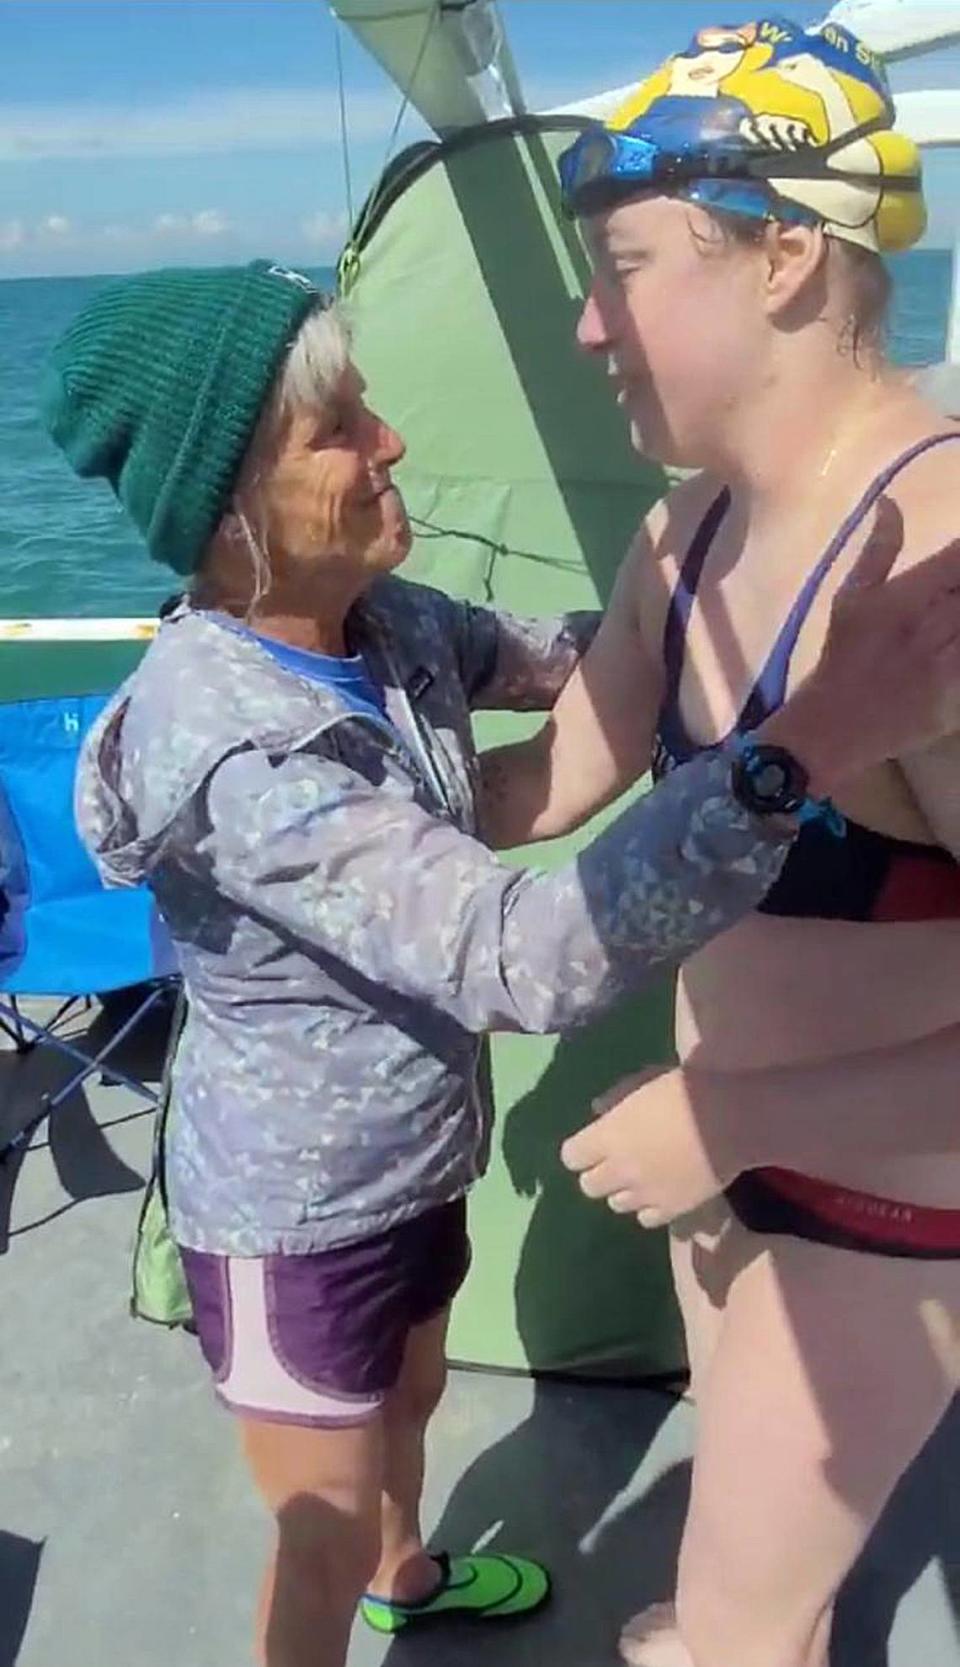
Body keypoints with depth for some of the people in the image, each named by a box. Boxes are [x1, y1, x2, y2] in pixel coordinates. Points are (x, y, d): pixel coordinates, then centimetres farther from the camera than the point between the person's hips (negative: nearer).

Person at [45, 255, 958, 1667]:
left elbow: (551, 659, 8)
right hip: (297, 1213, -8)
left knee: (409, 1396, 34)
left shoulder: (383, 620, -11)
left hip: (406, 1162, 8)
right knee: (325, 1540, 17)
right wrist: (801, 754, -50)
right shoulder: (231, 745, -36)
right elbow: (523, 959, -45)